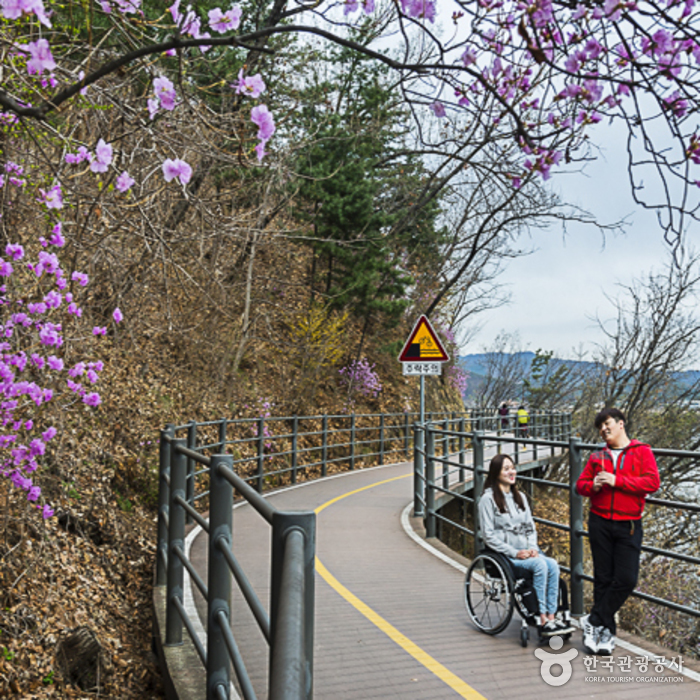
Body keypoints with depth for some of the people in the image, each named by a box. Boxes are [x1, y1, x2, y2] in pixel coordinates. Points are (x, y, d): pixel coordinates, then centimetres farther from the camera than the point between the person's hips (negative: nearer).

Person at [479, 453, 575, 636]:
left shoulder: (520, 496, 17)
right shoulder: (488, 499, -5)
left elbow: (530, 527, 18)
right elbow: (489, 536, -8)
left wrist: (532, 548, -2)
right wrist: (514, 553, -15)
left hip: (526, 551, 6)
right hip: (503, 555, -6)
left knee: (552, 565, -23)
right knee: (540, 564, -29)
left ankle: (551, 617, -22)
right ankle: (543, 621, -25)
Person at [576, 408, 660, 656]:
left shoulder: (642, 452, 1)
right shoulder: (597, 457, 11)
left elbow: (652, 482, -11)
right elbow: (580, 484, 12)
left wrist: (617, 481, -17)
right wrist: (593, 486, -10)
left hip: (628, 525, -2)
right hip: (600, 522, 2)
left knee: (626, 579, -8)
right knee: (603, 579, 5)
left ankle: (593, 621, 6)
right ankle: (606, 633, 15)